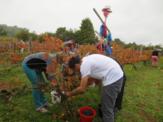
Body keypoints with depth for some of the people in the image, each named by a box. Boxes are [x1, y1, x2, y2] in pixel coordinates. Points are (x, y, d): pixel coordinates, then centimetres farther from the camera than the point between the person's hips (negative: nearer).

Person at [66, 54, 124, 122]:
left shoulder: (84, 65, -16)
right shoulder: (86, 60, 12)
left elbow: (82, 89, -15)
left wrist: (70, 94, 0)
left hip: (112, 79, -10)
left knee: (107, 109, 3)